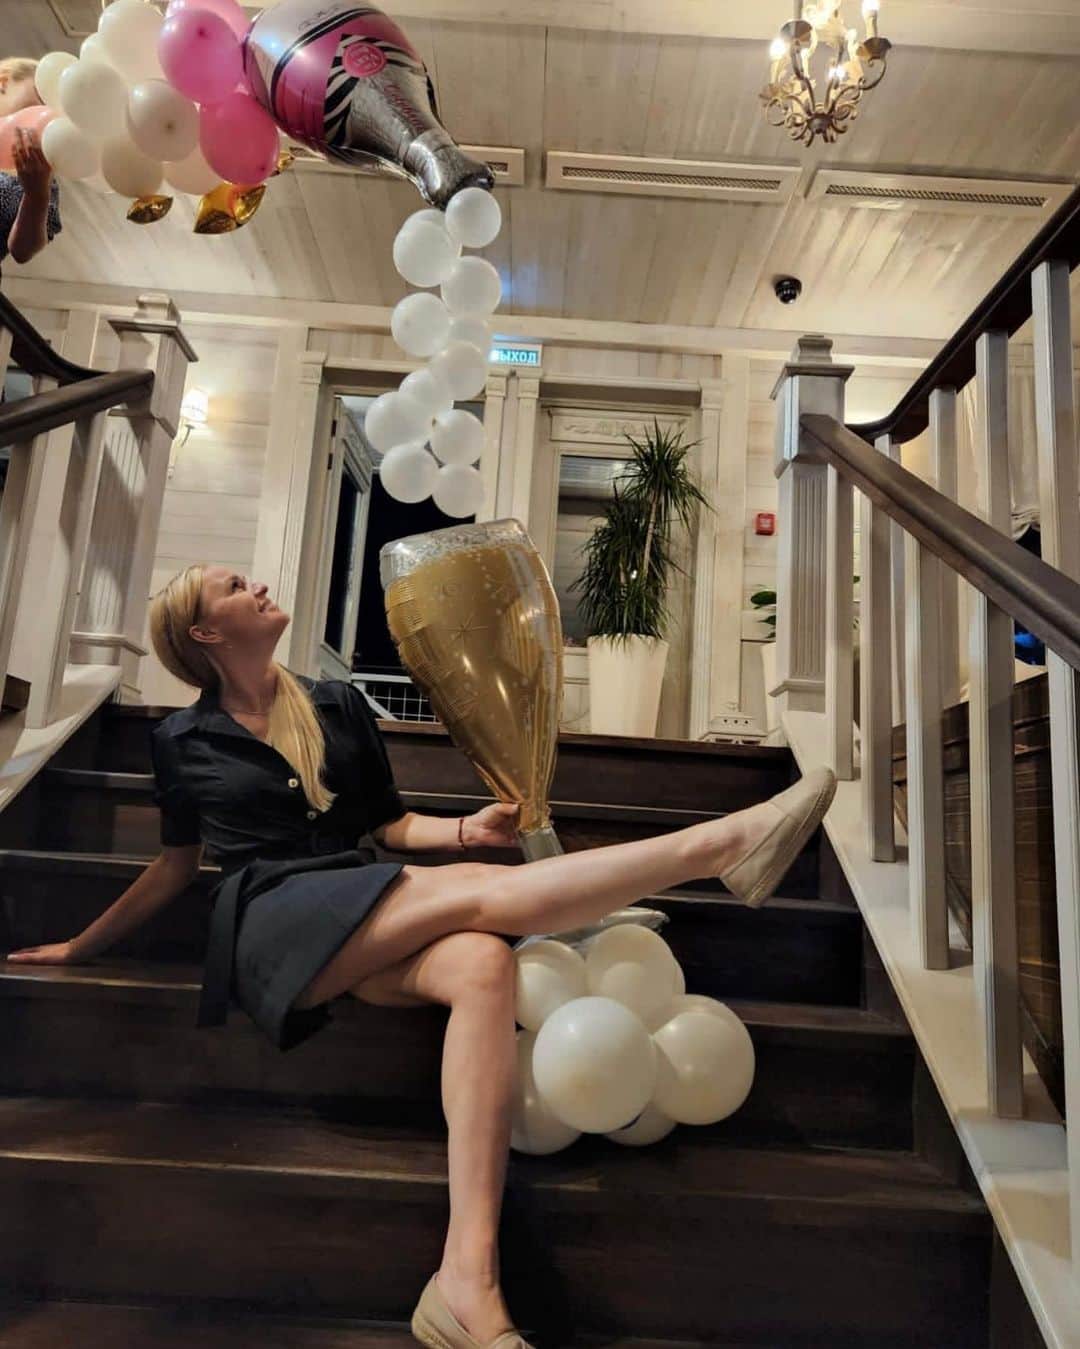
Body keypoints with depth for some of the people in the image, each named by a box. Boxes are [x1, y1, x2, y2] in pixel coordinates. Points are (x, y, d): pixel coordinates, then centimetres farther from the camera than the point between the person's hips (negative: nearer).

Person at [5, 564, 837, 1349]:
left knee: (481, 964, -32)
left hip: (366, 921, 4)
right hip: (275, 921, -3)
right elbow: (178, 865, 21)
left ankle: (468, 1281, -40)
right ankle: (721, 842, -27)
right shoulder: (183, 740, 11)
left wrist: (466, 830, 1)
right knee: (489, 892, -26)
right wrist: (79, 947, 23)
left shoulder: (338, 705, 18)